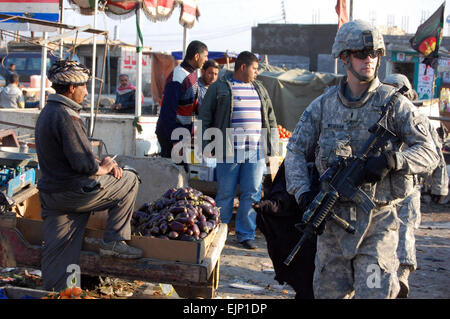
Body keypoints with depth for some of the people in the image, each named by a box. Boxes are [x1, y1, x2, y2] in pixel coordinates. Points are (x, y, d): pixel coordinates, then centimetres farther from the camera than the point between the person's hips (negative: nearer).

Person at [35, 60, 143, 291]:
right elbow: (83, 164, -25)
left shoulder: (47, 113, 13)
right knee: (128, 181, 7)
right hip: (74, 192, -9)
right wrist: (104, 169, -5)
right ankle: (113, 242, 9)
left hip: (51, 192, 9)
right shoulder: (66, 117, -20)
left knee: (58, 251, 14)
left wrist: (103, 165, 6)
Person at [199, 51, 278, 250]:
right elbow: (204, 118, 3)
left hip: (256, 151, 4)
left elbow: (270, 118, 23)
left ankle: (245, 234, 13)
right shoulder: (219, 88, 3)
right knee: (225, 194, 2)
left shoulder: (260, 89, 18)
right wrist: (205, 145, -4)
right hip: (228, 151, -4)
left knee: (252, 194, 3)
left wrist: (271, 144, 14)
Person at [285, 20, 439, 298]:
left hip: (378, 220, -3)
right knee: (329, 292, 11)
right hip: (333, 217, 3)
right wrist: (303, 192, -7)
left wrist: (391, 160, -23)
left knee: (374, 292, -7)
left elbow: (430, 152, -5)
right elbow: (296, 151, 8)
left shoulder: (394, 104, -2)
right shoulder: (323, 105, 6)